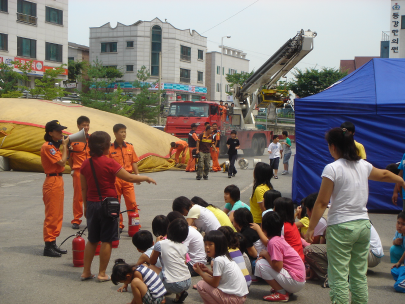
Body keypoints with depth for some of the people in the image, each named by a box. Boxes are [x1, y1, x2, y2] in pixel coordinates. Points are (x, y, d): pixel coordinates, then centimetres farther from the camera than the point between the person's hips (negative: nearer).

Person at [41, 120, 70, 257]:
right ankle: (48, 247, -1)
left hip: (58, 180, 10)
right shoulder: (47, 147, -15)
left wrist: (65, 146, 5)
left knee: (58, 215, 13)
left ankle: (53, 243, 20)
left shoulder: (54, 146, 15)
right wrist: (64, 145, -9)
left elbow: (62, 161, 11)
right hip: (52, 182, -10)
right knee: (51, 215, -6)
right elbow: (62, 162, -19)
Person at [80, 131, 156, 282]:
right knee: (106, 240, 4)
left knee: (92, 240, 16)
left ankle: (86, 272, 18)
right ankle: (102, 274, 8)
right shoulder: (109, 163, -15)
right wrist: (146, 178, 5)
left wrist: (86, 206, 18)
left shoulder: (85, 164, 2)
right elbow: (129, 178, -11)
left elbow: (83, 188, 8)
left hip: (92, 204, 6)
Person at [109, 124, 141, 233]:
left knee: (132, 202, -1)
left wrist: (137, 175, 4)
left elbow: (134, 162, 12)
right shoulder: (110, 148, -4)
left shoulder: (130, 147, 7)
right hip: (115, 179, -2)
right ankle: (118, 225, 17)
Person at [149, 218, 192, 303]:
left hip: (173, 285, -5)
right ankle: (180, 293, 15)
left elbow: (152, 262, 11)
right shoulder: (183, 246, 9)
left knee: (150, 267, 11)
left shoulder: (160, 244, -4)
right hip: (188, 283, 5)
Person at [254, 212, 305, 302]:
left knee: (260, 264, -14)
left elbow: (277, 266, -23)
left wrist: (265, 255, -8)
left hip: (295, 282, -10)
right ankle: (284, 289, 12)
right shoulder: (279, 238, 10)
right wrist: (265, 256, 1)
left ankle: (281, 293, -8)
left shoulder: (273, 242, -18)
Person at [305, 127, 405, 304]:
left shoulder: (332, 169, -12)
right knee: (360, 276, 14)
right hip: (363, 225, 6)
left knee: (339, 278, -2)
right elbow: (384, 175, 27)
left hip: (341, 227, -6)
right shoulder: (364, 166, 8)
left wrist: (311, 228, -7)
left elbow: (322, 202, -13)